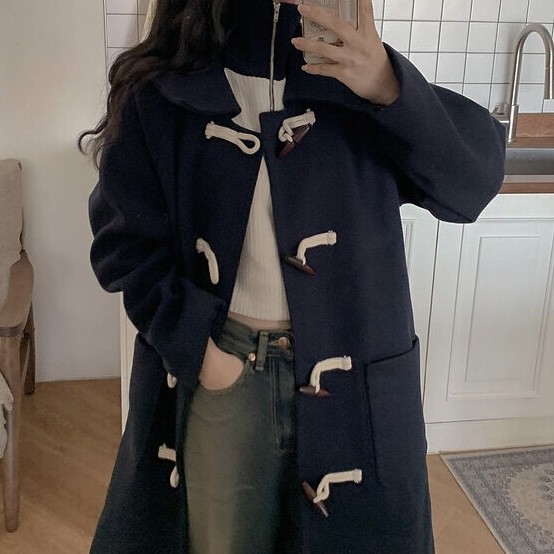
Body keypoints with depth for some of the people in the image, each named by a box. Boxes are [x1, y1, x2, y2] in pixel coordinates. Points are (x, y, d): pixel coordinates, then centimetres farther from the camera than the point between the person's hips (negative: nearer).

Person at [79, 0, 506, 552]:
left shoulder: (355, 73, -5)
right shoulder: (160, 96, -6)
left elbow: (474, 179, -13)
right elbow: (123, 238, -2)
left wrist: (392, 89, -30)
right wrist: (193, 343, -12)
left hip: (346, 378, 1)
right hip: (219, 369, 0)